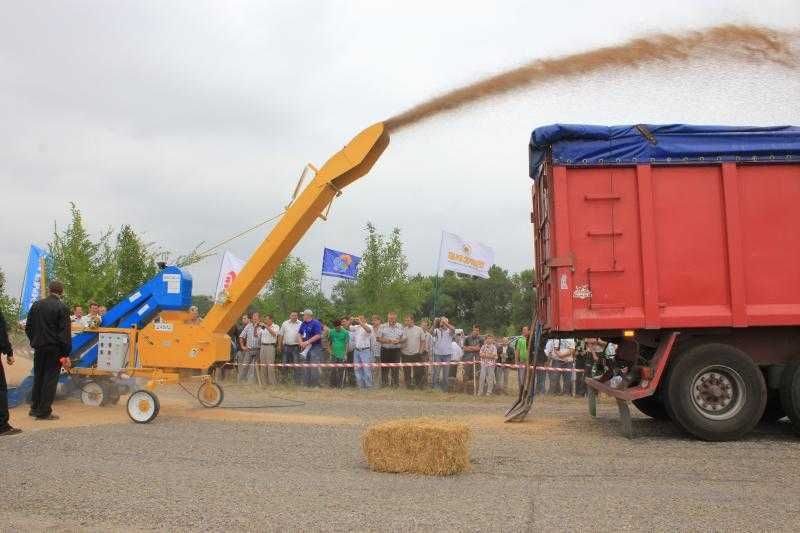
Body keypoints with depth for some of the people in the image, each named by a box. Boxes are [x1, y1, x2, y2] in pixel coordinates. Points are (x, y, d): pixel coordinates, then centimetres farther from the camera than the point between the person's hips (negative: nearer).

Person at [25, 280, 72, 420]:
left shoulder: (36, 305, 4)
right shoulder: (62, 308, -11)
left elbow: (28, 327, 9)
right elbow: (65, 333, -13)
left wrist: (34, 342, 19)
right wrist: (66, 354, -11)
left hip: (39, 348, 5)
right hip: (55, 349, -5)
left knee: (38, 378, 16)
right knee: (50, 380, 1)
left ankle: (34, 408, 24)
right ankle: (44, 412, 2)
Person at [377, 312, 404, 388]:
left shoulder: (400, 327, 7)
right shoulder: (382, 327, 3)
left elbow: (403, 339, 9)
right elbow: (378, 338, 1)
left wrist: (398, 341, -13)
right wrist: (386, 341, -15)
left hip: (396, 350, 0)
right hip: (385, 350, 0)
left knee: (396, 368, -3)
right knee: (385, 368, 4)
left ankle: (395, 384, 5)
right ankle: (385, 383, 16)